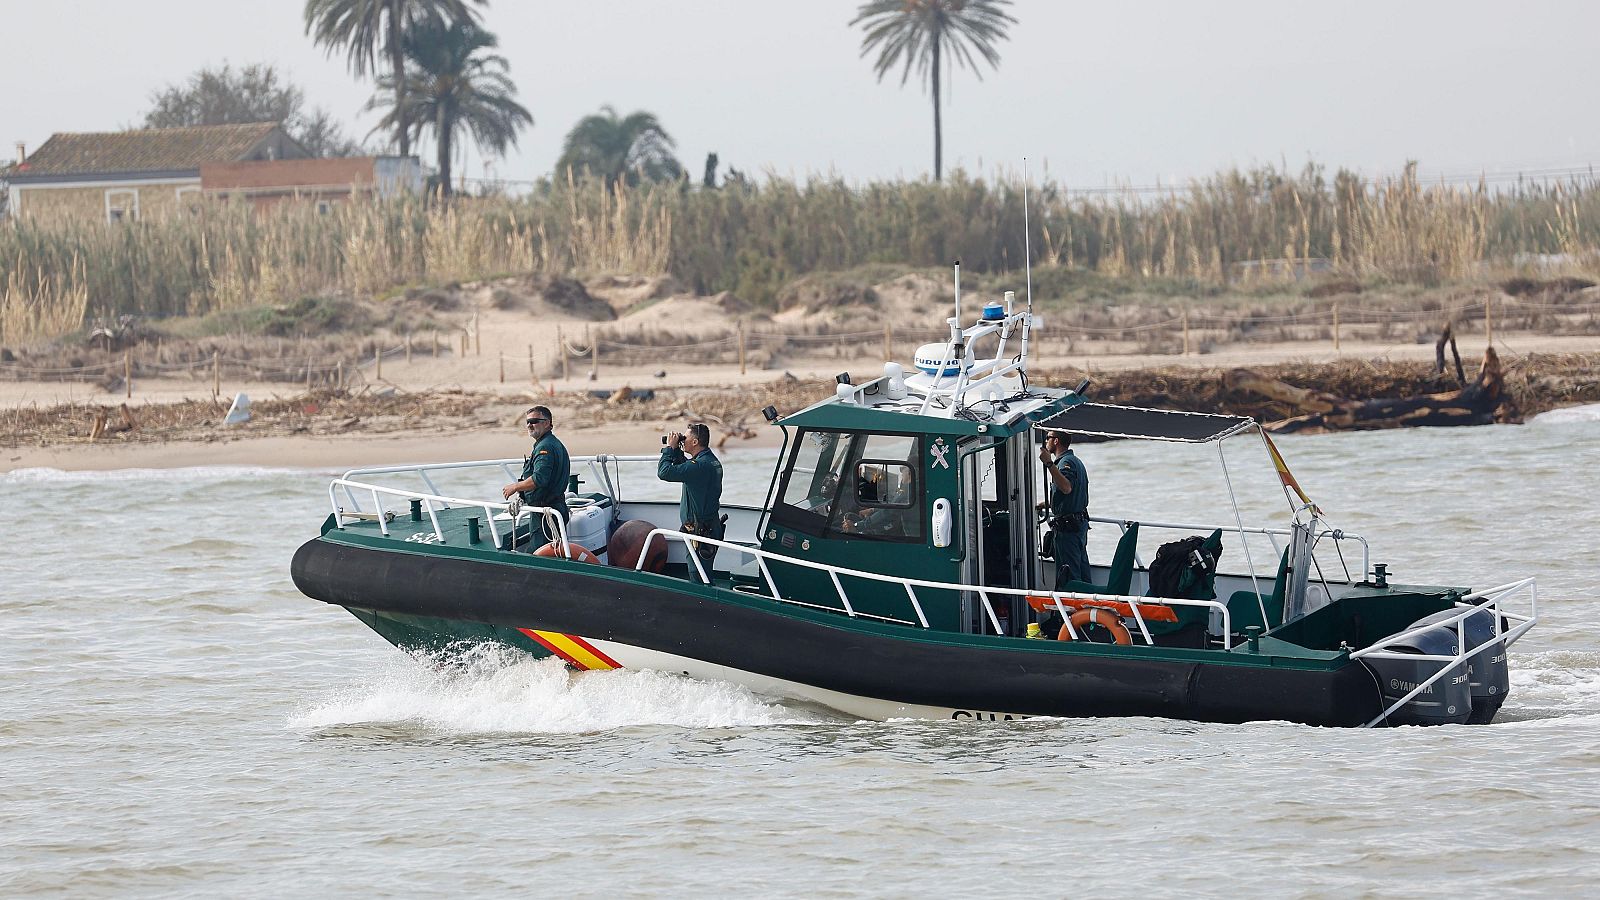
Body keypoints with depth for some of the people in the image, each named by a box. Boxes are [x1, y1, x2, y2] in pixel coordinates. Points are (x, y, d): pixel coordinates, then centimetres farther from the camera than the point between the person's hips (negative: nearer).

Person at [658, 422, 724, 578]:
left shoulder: (700, 465, -23)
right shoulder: (712, 461, 10)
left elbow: (664, 472, -25)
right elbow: (683, 469, 24)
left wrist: (670, 448, -11)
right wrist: (676, 450, 10)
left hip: (700, 530, -10)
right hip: (712, 528, 10)